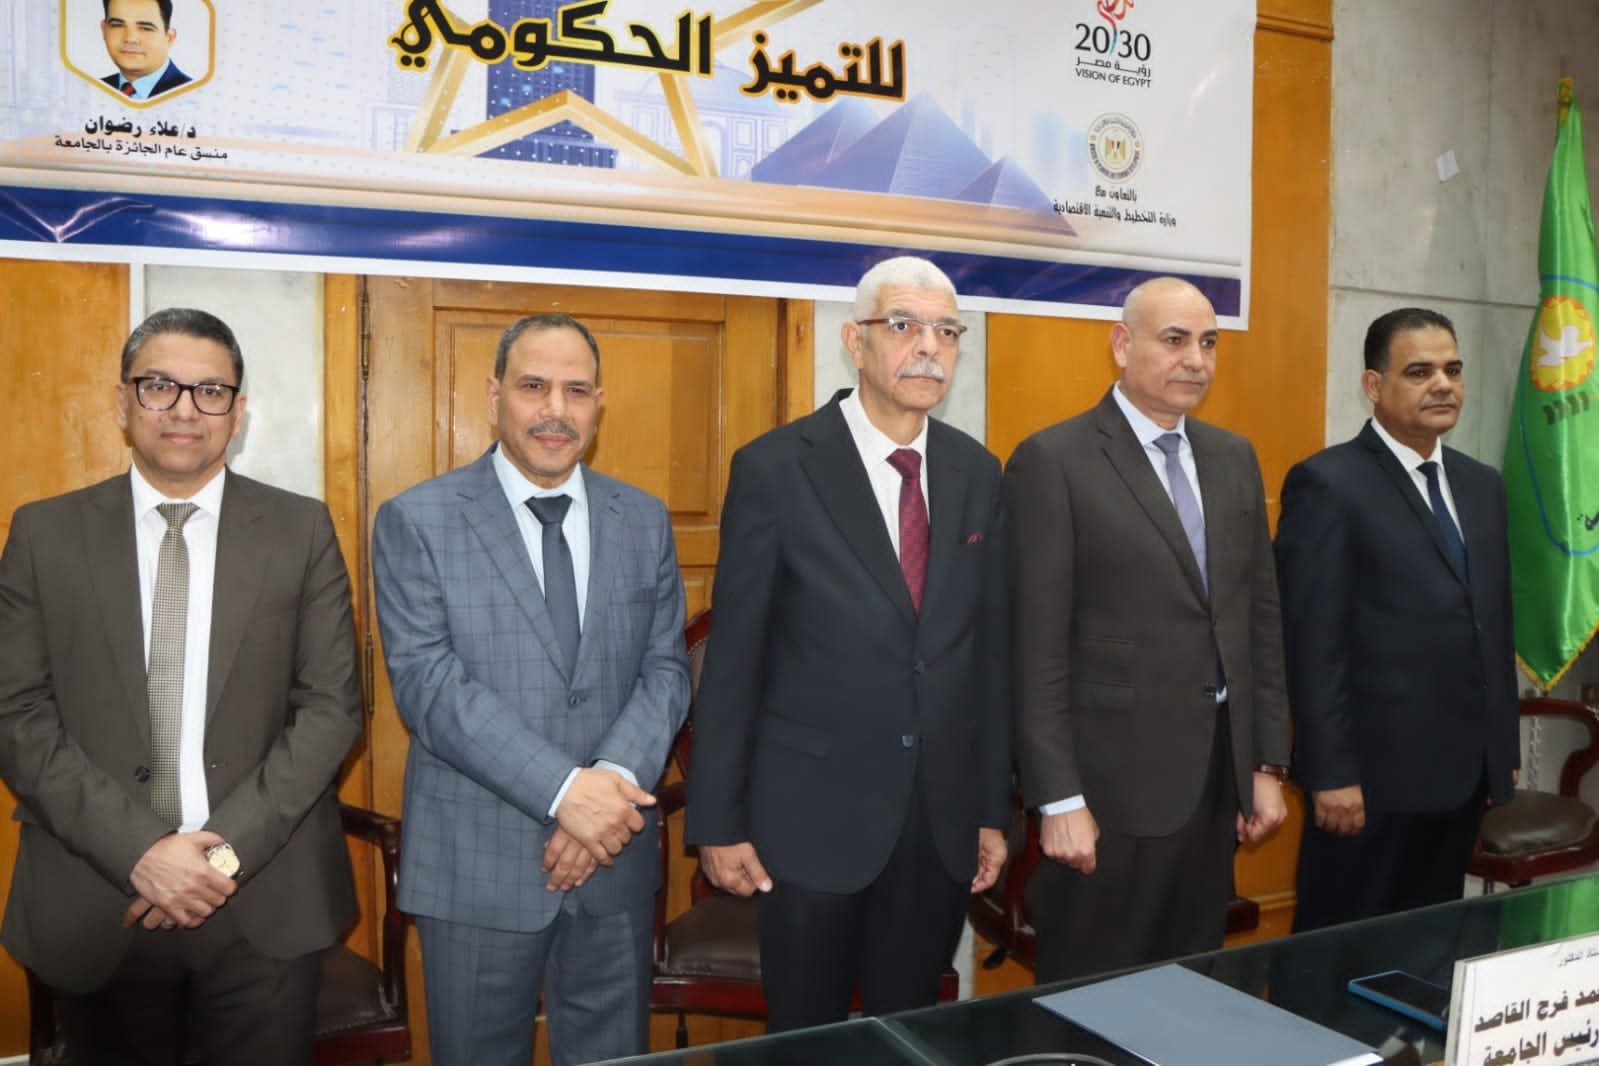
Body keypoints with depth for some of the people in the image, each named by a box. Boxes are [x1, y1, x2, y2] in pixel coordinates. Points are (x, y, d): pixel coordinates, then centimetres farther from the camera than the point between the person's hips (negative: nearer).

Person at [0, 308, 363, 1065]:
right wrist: (138, 851, -13)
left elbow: (331, 707, -3)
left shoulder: (301, 530, 1)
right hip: (94, 903, 1)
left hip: (267, 902, 0)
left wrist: (228, 847, -13)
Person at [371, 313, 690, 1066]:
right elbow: (427, 682, -13)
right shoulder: (416, 522, -5)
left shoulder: (644, 522, 6)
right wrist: (563, 789, -21)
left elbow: (666, 669, 2)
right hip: (474, 863, -2)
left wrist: (613, 781, -16)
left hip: (614, 855, 3)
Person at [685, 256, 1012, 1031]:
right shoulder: (774, 468, -10)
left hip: (942, 820, 4)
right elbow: (732, 658, -8)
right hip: (814, 817, -3)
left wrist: (993, 808, 7)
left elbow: (990, 648, 6)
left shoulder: (976, 472, 3)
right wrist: (717, 821, -6)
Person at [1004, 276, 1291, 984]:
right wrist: (1058, 801, -14)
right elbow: (1037, 650, -12)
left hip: (1219, 778, 6)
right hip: (1114, 786, -6)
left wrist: (1267, 766, 10)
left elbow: (1261, 618, 13)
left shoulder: (1234, 459, 11)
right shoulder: (1052, 462, -10)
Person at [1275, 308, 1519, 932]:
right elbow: (1312, 645, -15)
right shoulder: (1327, 484, -11)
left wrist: (1506, 748, 14)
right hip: (1375, 774, -7)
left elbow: (1495, 626, 16)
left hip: (1467, 771, 7)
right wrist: (1331, 775, -17)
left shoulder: (1481, 485, 13)